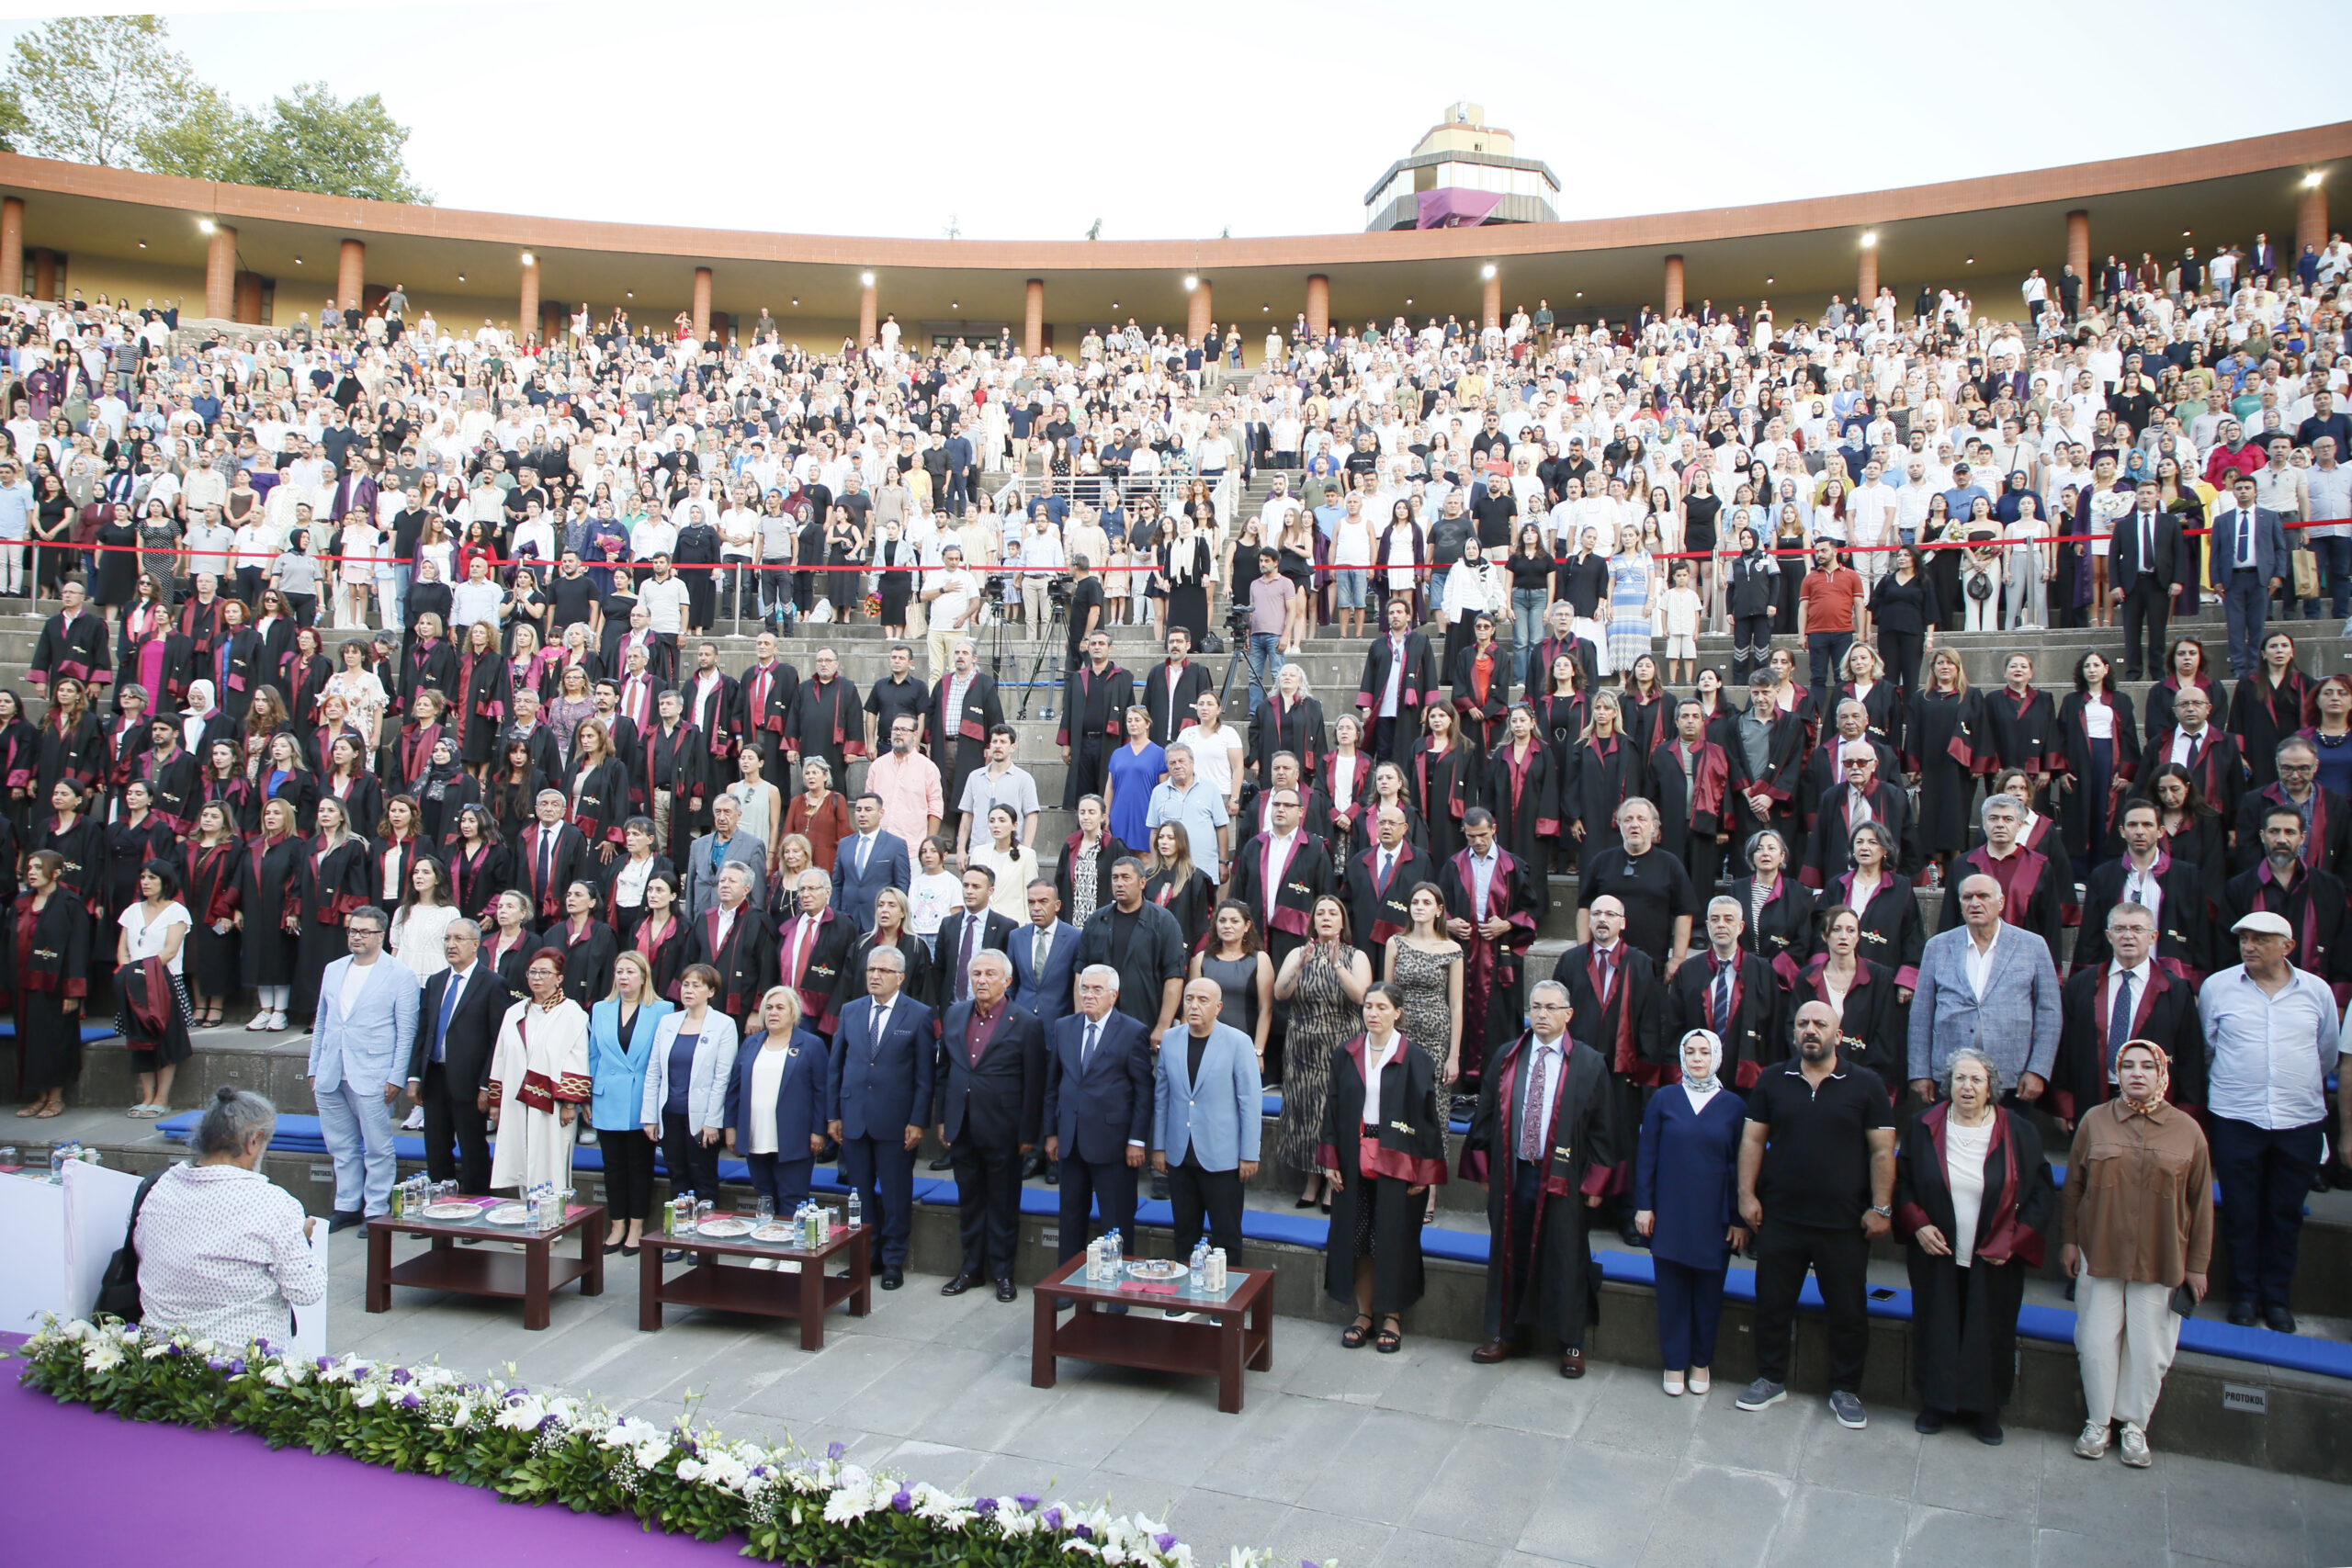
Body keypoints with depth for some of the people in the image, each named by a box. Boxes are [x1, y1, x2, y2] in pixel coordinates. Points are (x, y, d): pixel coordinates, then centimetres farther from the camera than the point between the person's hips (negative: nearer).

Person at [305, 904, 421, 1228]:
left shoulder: (399, 976, -3)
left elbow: (406, 1032, -5)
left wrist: (396, 1078, -11)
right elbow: (321, 1023, 20)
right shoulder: (333, 970, 14)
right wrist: (314, 1068, 14)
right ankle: (347, 1207, 24)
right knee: (341, 1148, 13)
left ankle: (377, 1211, 9)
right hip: (330, 1078, 6)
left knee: (378, 1149, 0)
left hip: (371, 1079, -6)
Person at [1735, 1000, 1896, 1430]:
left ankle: (1845, 1390, 24)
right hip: (1779, 1218, 2)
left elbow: (1882, 1151, -2)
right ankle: (1771, 1379, 26)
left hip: (1844, 1223, -1)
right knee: (1772, 1302, 10)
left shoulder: (1865, 1085, -2)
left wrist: (1881, 1208, -7)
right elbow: (1753, 1140, 5)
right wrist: (1747, 1195, -2)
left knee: (1848, 1310, 7)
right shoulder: (1772, 1081, 4)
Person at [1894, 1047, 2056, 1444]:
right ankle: (1937, 1401, 22)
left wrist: (2012, 1242, -9)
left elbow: (2042, 1194, -1)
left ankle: (1986, 1408, 23)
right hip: (1937, 1255, 1)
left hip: (1994, 1261, -1)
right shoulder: (1923, 1128, -2)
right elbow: (1901, 1180, 7)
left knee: (1989, 1333, 7)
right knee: (1937, 1329, 7)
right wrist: (1917, 1225, -7)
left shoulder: (2019, 1133, -5)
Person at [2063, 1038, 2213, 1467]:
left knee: (2149, 1350, 6)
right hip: (2099, 1255, 0)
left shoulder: (2187, 1130, -1)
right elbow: (2072, 1186, 5)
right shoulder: (2095, 1121, -1)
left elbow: (2200, 1202, 3)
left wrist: (2197, 1264, 4)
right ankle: (2098, 1423, 21)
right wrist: (2068, 1241, 4)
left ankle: (2135, 1425, 25)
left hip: (2160, 1262, 0)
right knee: (2097, 1343, 4)